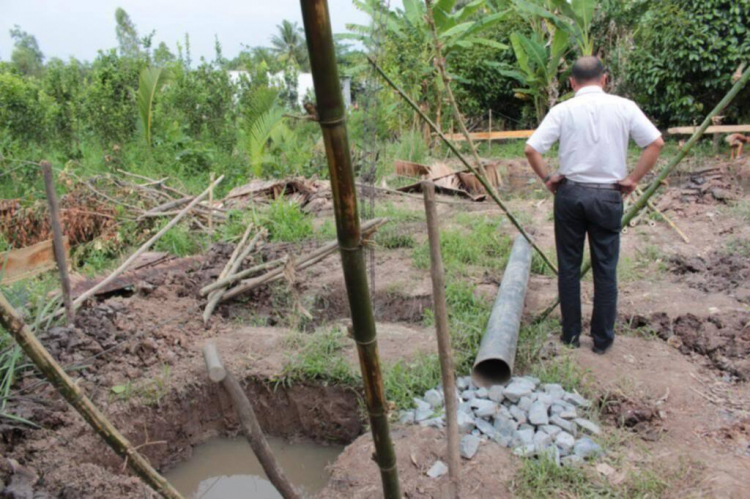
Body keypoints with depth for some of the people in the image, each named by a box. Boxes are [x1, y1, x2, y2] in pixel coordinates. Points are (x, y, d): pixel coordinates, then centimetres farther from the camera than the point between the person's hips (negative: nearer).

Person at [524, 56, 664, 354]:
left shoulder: (562, 110, -4)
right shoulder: (624, 107, -1)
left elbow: (531, 149, -10)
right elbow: (656, 143, -5)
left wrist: (547, 178, 2)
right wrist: (633, 179, 1)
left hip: (570, 194, 0)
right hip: (608, 196, 0)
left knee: (569, 267, 11)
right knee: (605, 270, 9)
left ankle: (571, 334, 20)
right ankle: (602, 339, 18)